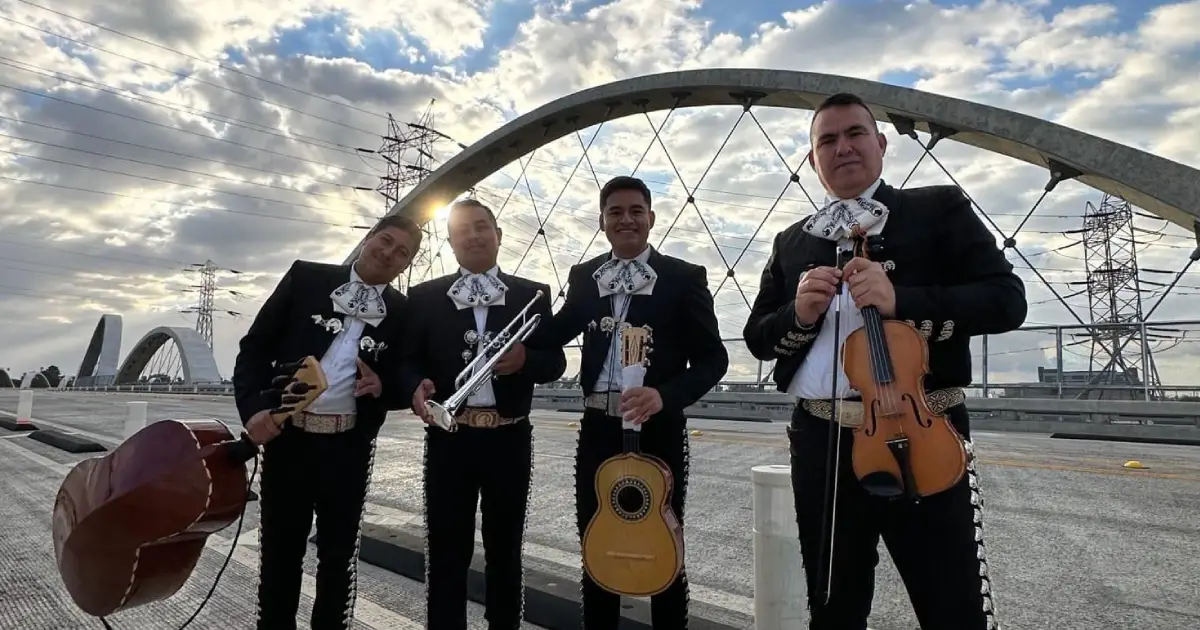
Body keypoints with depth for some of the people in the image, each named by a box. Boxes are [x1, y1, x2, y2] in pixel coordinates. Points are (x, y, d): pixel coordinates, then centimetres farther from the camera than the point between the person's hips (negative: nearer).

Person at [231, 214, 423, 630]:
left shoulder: (403, 313, 4)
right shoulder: (306, 277, 2)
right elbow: (255, 345, 2)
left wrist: (382, 388, -12)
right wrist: (252, 407, -11)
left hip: (349, 446, 0)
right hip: (286, 435, 0)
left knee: (339, 553, 11)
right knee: (279, 549, 14)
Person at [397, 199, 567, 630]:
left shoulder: (533, 295, 6)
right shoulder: (424, 296, 7)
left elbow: (556, 362, 3)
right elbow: (408, 359, 3)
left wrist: (525, 360, -17)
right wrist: (417, 386, -18)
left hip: (509, 437, 0)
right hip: (449, 437, 0)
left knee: (505, 549, 14)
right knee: (446, 550, 7)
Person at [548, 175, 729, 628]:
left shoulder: (684, 277, -2)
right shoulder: (583, 276, 9)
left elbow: (713, 357, -5)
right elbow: (555, 334, 14)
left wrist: (665, 394, -21)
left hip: (658, 429, -3)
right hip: (598, 428, 3)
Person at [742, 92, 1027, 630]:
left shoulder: (938, 208, 4)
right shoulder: (791, 242, 13)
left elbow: (1007, 299, -6)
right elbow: (757, 337, 10)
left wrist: (901, 300, -22)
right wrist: (799, 314, -11)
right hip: (820, 443, 4)